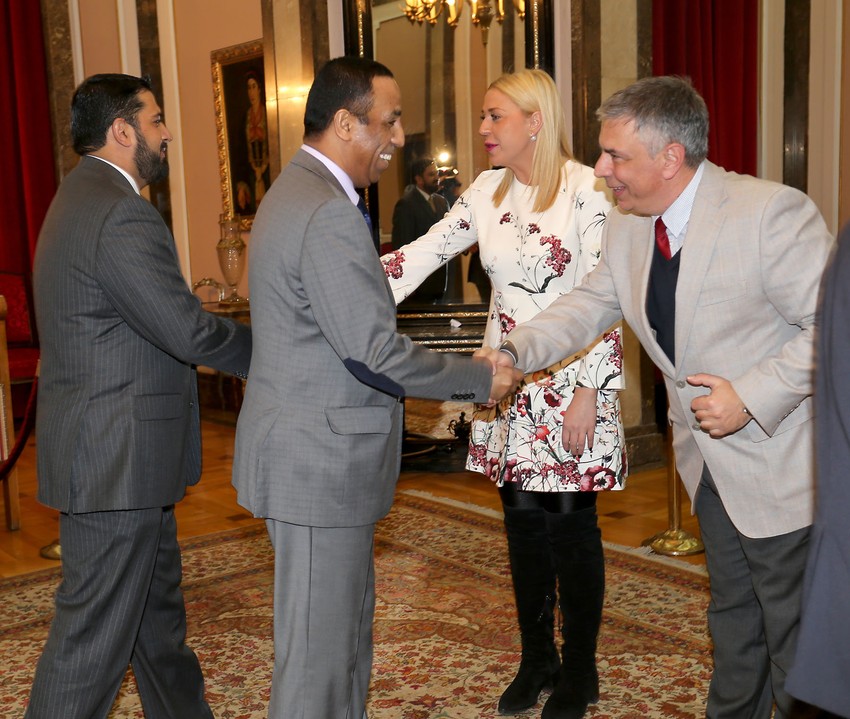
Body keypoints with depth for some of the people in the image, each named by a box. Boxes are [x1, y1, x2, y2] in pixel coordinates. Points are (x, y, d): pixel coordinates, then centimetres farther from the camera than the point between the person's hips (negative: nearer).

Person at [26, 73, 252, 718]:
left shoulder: (81, 199, 15)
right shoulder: (120, 214, -20)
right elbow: (188, 331, -23)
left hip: (119, 452, 11)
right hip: (116, 459, -11)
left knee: (158, 614, 23)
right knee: (95, 637, 1)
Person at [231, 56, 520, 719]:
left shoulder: (295, 193, 13)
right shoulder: (328, 214, -21)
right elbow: (375, 351, -23)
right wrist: (480, 379, -12)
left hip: (315, 457, 11)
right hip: (318, 461, -11)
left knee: (348, 625, 22)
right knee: (320, 646, 2)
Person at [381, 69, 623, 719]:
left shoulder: (588, 189, -12)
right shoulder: (488, 191, 6)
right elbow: (427, 251, 2)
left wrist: (588, 394, -16)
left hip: (571, 378, -5)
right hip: (507, 379, 6)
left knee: (571, 524, 4)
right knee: (523, 523, 13)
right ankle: (536, 659, 30)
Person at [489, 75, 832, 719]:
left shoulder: (773, 213, -23)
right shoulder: (626, 229, 0)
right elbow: (589, 306, 6)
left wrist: (751, 397, -26)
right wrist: (512, 351, -10)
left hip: (781, 466, -7)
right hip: (711, 469, 7)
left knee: (794, 639, 8)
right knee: (732, 618, 25)